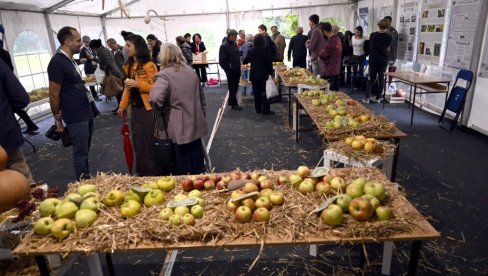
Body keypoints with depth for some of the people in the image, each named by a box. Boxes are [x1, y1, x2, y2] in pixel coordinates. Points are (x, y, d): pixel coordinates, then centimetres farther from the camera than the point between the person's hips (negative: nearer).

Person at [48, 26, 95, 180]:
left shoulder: (70, 60, 10)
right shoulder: (57, 62, -16)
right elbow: (54, 95, -14)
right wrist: (58, 119, -7)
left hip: (86, 114, 9)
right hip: (75, 118, -9)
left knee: (85, 150, 17)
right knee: (80, 152, 1)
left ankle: (87, 180, 30)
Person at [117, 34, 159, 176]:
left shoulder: (149, 65, -13)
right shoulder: (129, 65, 11)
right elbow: (127, 87, 16)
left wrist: (138, 84, -23)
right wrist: (122, 105, 13)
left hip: (148, 108, -7)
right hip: (135, 108, 8)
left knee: (150, 141, 0)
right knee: (138, 140, 13)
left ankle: (154, 172, 15)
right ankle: (142, 171, 27)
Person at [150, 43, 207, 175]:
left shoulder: (164, 75, -16)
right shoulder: (190, 71, 8)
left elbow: (155, 99, -32)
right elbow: (201, 96, 16)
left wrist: (159, 114, -13)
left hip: (179, 128, -6)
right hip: (196, 123, 7)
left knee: (183, 169, 7)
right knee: (196, 162, 19)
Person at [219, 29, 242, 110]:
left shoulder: (234, 44, 11)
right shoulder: (224, 46, -12)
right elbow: (222, 61, -13)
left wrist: (239, 67, 11)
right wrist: (228, 70, -15)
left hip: (237, 70, 7)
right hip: (231, 71, -7)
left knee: (235, 87, 14)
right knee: (232, 87, 1)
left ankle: (231, 101, 27)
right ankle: (234, 104, 8)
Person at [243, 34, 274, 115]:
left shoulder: (251, 50, -2)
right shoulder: (265, 49, -6)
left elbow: (245, 61, 6)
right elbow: (269, 61, -7)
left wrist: (243, 61, 29)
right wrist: (270, 72, 0)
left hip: (254, 74, 1)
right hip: (263, 74, -1)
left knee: (256, 92, 9)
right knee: (263, 91, 3)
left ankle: (258, 109, 12)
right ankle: (265, 110, 1)